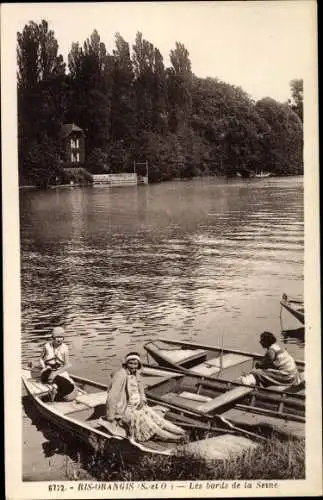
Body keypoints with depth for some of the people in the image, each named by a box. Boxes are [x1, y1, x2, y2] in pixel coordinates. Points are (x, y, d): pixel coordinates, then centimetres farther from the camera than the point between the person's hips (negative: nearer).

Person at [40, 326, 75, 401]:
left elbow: (67, 365, -11)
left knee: (70, 386, -24)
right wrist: (45, 369, -12)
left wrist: (56, 373, -25)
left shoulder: (65, 348, -6)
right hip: (48, 371, -2)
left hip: (60, 371, 2)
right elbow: (41, 359, 7)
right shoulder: (47, 346, -5)